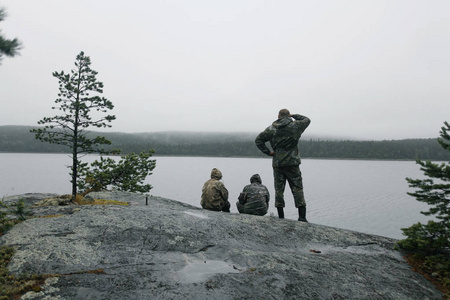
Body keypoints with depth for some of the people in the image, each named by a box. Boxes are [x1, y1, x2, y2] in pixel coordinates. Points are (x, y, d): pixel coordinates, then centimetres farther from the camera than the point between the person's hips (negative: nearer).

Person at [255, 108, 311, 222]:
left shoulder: (271, 129, 4)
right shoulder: (295, 126, 0)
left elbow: (258, 140, 3)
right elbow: (307, 120, 18)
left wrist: (268, 152, 4)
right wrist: (293, 116, 20)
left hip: (277, 163, 2)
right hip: (292, 163, -1)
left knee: (279, 189, 8)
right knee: (297, 188, 2)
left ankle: (281, 217, 10)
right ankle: (302, 217, -2)